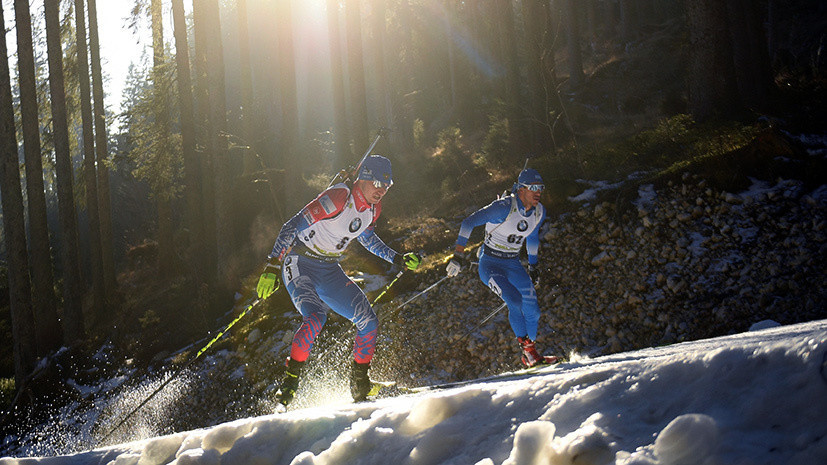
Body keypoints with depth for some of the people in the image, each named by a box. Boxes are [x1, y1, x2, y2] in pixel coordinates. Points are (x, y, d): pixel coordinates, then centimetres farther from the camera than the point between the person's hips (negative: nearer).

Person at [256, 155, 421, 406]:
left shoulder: (373, 208, 0)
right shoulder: (339, 197, -24)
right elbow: (293, 226, -24)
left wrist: (397, 258, 15)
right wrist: (273, 265, -29)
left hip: (329, 272, 7)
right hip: (300, 265, -7)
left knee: (368, 321, -5)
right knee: (315, 317, -31)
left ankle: (359, 385, 10)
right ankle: (290, 379, -17)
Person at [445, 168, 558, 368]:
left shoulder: (539, 212, -2)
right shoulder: (504, 207, -23)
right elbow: (469, 223, -20)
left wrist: (533, 265, 24)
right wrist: (458, 254, -25)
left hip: (513, 264, 6)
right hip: (490, 263, -6)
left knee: (532, 311, -5)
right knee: (515, 301, -27)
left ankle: (530, 355, 11)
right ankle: (526, 346, -14)